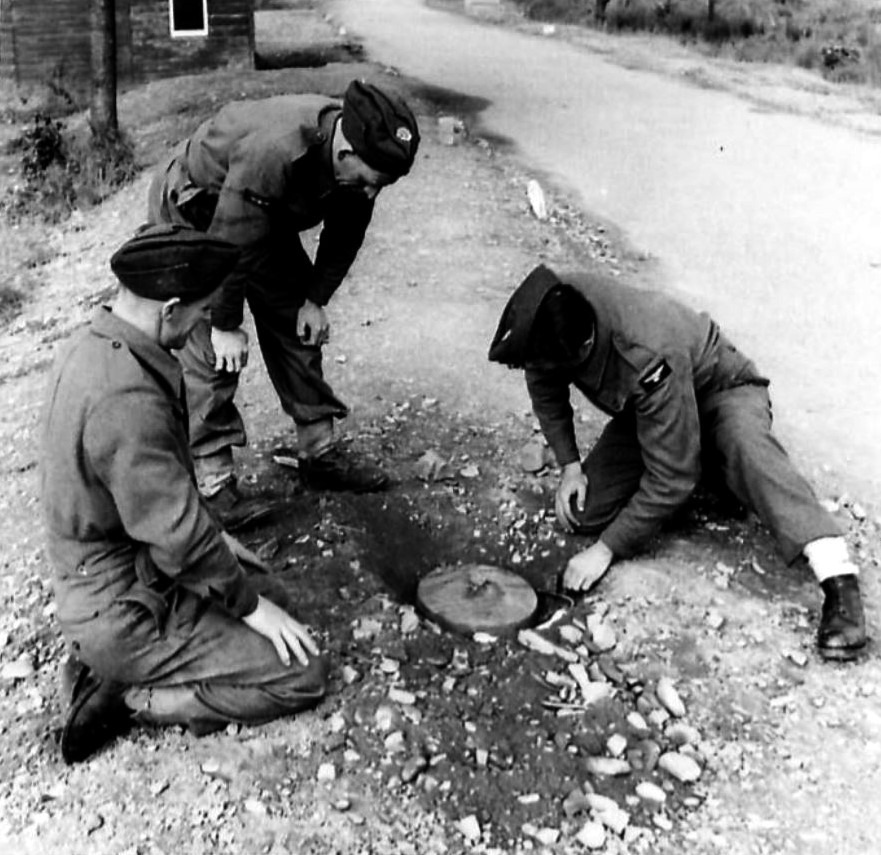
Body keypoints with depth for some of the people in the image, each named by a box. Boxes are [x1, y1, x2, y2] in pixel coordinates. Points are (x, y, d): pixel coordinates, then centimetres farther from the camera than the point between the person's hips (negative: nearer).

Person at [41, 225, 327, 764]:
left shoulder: (91, 350, -1)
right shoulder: (127, 399, -33)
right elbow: (176, 534, -26)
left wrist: (208, 534, 14)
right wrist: (248, 604, -12)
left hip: (100, 577, 10)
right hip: (123, 613, -10)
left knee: (274, 598, 19)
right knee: (305, 674, -6)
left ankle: (106, 667, 12)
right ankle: (126, 699, -2)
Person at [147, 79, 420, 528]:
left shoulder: (362, 152, -19)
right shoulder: (272, 154, -43)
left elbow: (346, 232, -3)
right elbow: (229, 241, -34)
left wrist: (316, 299, -4)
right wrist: (225, 325, -24)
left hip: (267, 219, 7)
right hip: (192, 213, -7)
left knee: (297, 329, 6)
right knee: (211, 350, -12)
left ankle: (320, 454, 16)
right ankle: (211, 479, -3)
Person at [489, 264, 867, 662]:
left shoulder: (649, 363, -42)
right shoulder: (553, 309, -24)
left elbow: (672, 476, -34)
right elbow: (544, 389, -2)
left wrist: (607, 550, -28)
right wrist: (570, 465, -10)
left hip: (719, 388, -6)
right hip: (641, 413, 6)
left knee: (744, 443, -41)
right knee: (582, 511, -12)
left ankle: (839, 580, -40)